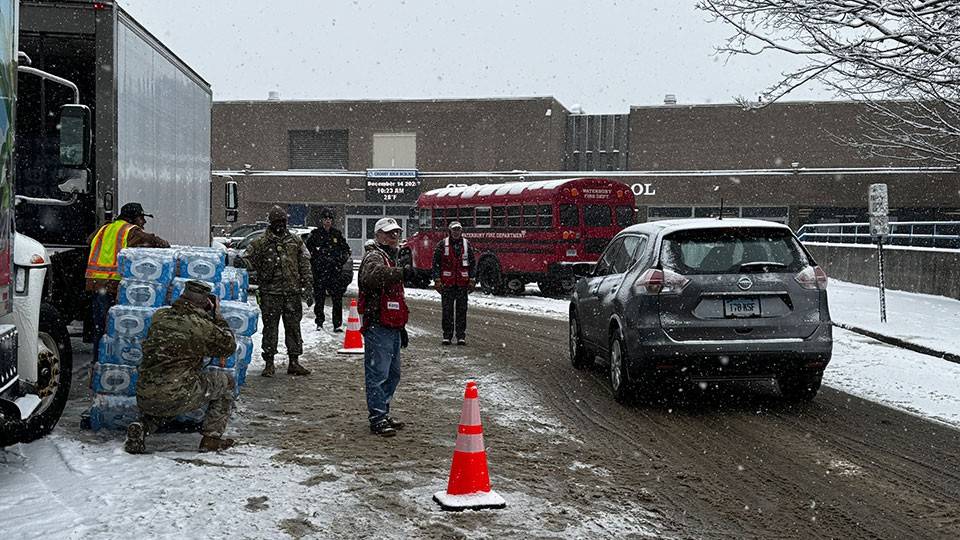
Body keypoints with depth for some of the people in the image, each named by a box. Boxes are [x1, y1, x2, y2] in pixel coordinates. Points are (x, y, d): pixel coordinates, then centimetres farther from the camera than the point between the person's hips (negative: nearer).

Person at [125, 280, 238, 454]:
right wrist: (217, 316, 16)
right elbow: (229, 346, 6)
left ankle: (142, 426, 11)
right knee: (226, 382, 15)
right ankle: (211, 438, 14)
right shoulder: (201, 326, -9)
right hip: (178, 398, -6)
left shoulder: (159, 316, 8)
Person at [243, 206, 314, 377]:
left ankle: (294, 362, 14)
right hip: (270, 293, -2)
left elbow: (305, 266, 10)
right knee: (270, 328, 1)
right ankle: (269, 364, 9)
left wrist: (308, 288, 5)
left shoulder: (295, 241, 10)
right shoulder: (261, 243, 3)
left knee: (293, 327, 6)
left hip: (292, 292, 2)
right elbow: (248, 260, 5)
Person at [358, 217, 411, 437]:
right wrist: (401, 272, -46)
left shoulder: (391, 259, 24)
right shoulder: (374, 256, -8)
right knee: (378, 374, -9)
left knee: (393, 374, 16)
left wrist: (401, 326, 32)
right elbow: (373, 275, -35)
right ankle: (377, 419, -7)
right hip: (378, 326, -10)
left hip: (392, 326, 10)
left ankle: (383, 414, 26)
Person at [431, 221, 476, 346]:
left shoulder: (467, 245, 8)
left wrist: (472, 279, 3)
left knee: (462, 310, 2)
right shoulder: (442, 245, 2)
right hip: (447, 283, -1)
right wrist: (437, 280, -6)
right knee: (447, 310, 2)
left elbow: (472, 264, 11)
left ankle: (461, 336, 7)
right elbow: (436, 263, 2)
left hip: (462, 283, 1)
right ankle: (447, 336, 8)